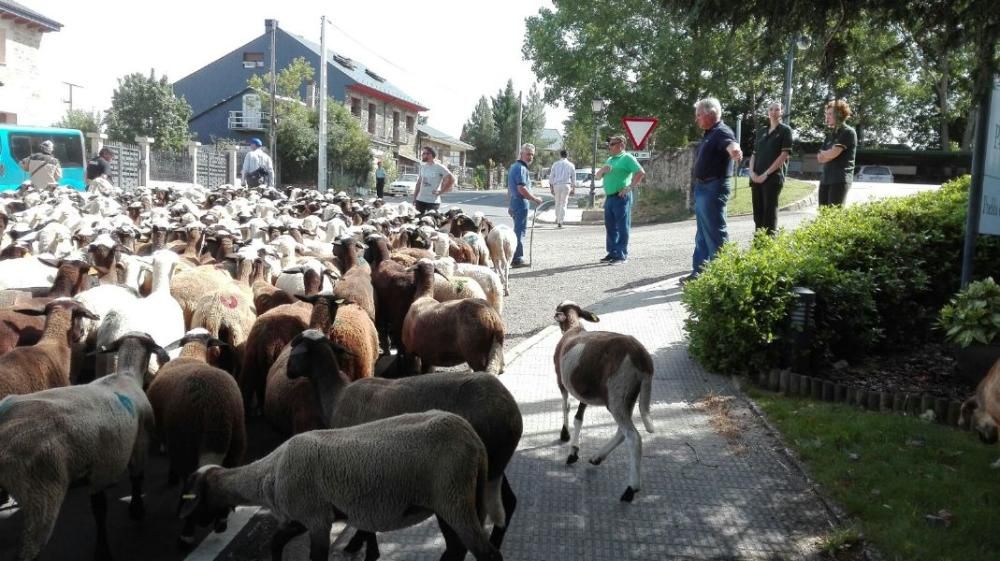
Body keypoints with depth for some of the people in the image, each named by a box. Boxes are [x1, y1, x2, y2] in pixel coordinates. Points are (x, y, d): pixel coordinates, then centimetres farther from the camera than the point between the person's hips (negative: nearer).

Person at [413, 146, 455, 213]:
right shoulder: (422, 167, 11)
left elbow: (451, 180, -11)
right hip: (420, 200, 6)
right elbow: (418, 183, 16)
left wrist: (441, 191, -11)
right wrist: (414, 198, 11)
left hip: (433, 202, -6)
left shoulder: (439, 167, -8)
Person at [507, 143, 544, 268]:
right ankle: (517, 259, -2)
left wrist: (510, 205, 26)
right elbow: (522, 189, -24)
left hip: (514, 202, 10)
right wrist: (535, 199, -15)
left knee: (518, 230, 17)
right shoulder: (521, 168, -15)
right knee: (520, 231, -5)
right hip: (521, 203, -10)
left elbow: (509, 188, 22)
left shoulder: (514, 166, 16)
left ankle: (514, 257, 23)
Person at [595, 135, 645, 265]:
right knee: (610, 226, 12)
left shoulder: (627, 158, -5)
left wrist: (630, 187, -18)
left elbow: (641, 172, -16)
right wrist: (602, 170, 3)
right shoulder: (609, 160, 20)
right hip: (609, 197, 9)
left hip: (621, 197, -8)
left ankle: (622, 255, -2)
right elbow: (597, 177, 24)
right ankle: (612, 253, 20)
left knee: (622, 227, -5)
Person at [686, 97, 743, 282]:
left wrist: (735, 150, -62)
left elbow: (730, 144, -39)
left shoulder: (721, 132, -16)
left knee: (715, 233, -7)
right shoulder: (709, 134, 15)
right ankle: (699, 272, 23)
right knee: (702, 234, 15)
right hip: (703, 188, 10)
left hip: (714, 189, -10)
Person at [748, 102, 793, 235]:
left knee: (770, 212, -7)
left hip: (773, 177, -5)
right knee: (758, 212, 6)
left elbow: (785, 154, -7)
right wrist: (752, 172, -1)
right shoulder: (761, 131, 17)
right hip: (756, 177, 5)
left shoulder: (785, 130, 2)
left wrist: (766, 174, -13)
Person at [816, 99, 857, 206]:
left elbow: (833, 153, -15)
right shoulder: (831, 134, 19)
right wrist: (828, 154, -8)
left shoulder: (848, 132, -6)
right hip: (825, 178, 8)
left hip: (840, 179, -8)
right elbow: (820, 158, 12)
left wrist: (823, 154, 5)